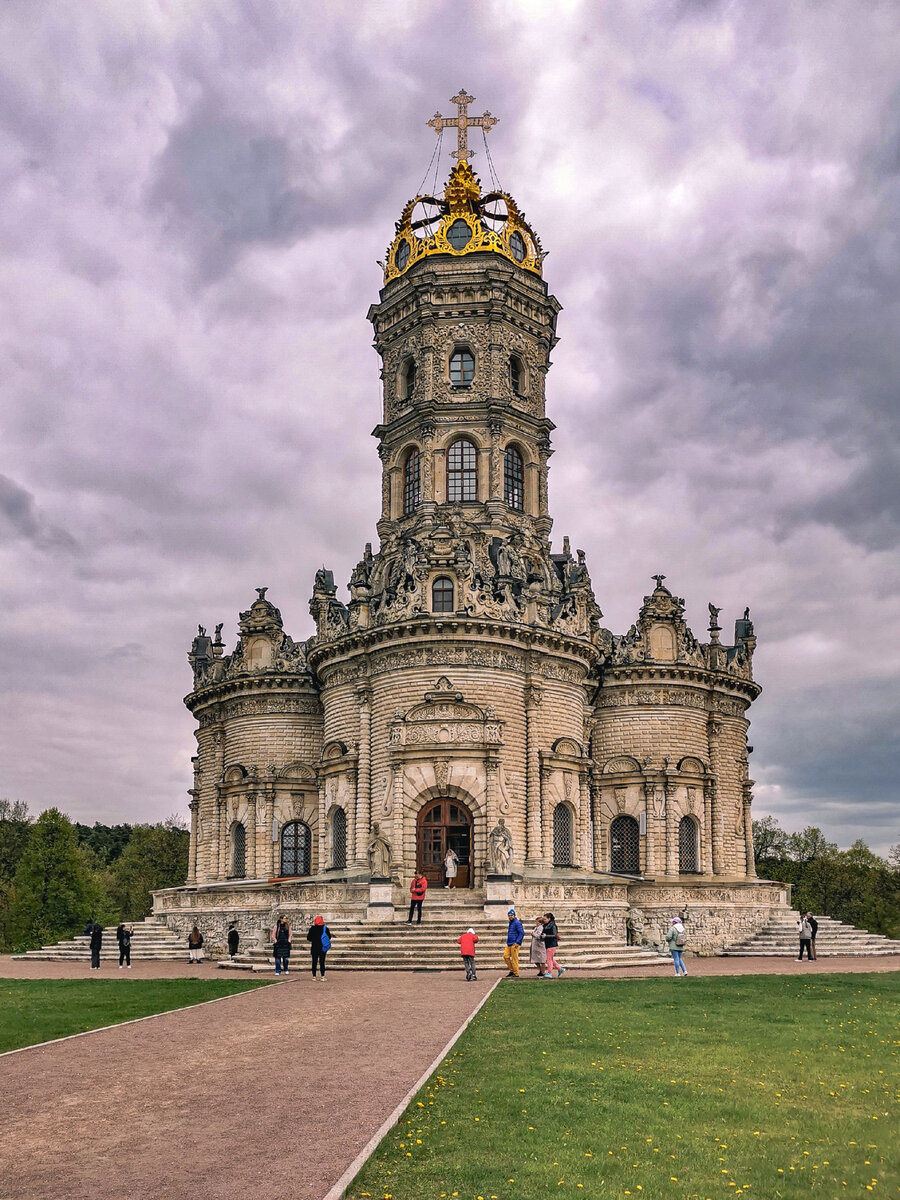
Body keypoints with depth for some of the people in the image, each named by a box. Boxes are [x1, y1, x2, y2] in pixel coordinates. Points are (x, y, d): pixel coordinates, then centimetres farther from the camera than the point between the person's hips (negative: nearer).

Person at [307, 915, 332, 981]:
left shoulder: (312, 929, -5)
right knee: (322, 962, 4)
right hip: (323, 948, 0)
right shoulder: (325, 928, -4)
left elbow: (308, 938, -2)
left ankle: (314, 976, 8)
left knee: (314, 962, 8)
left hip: (314, 948, 0)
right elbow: (329, 937, 3)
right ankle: (322, 976, -2)